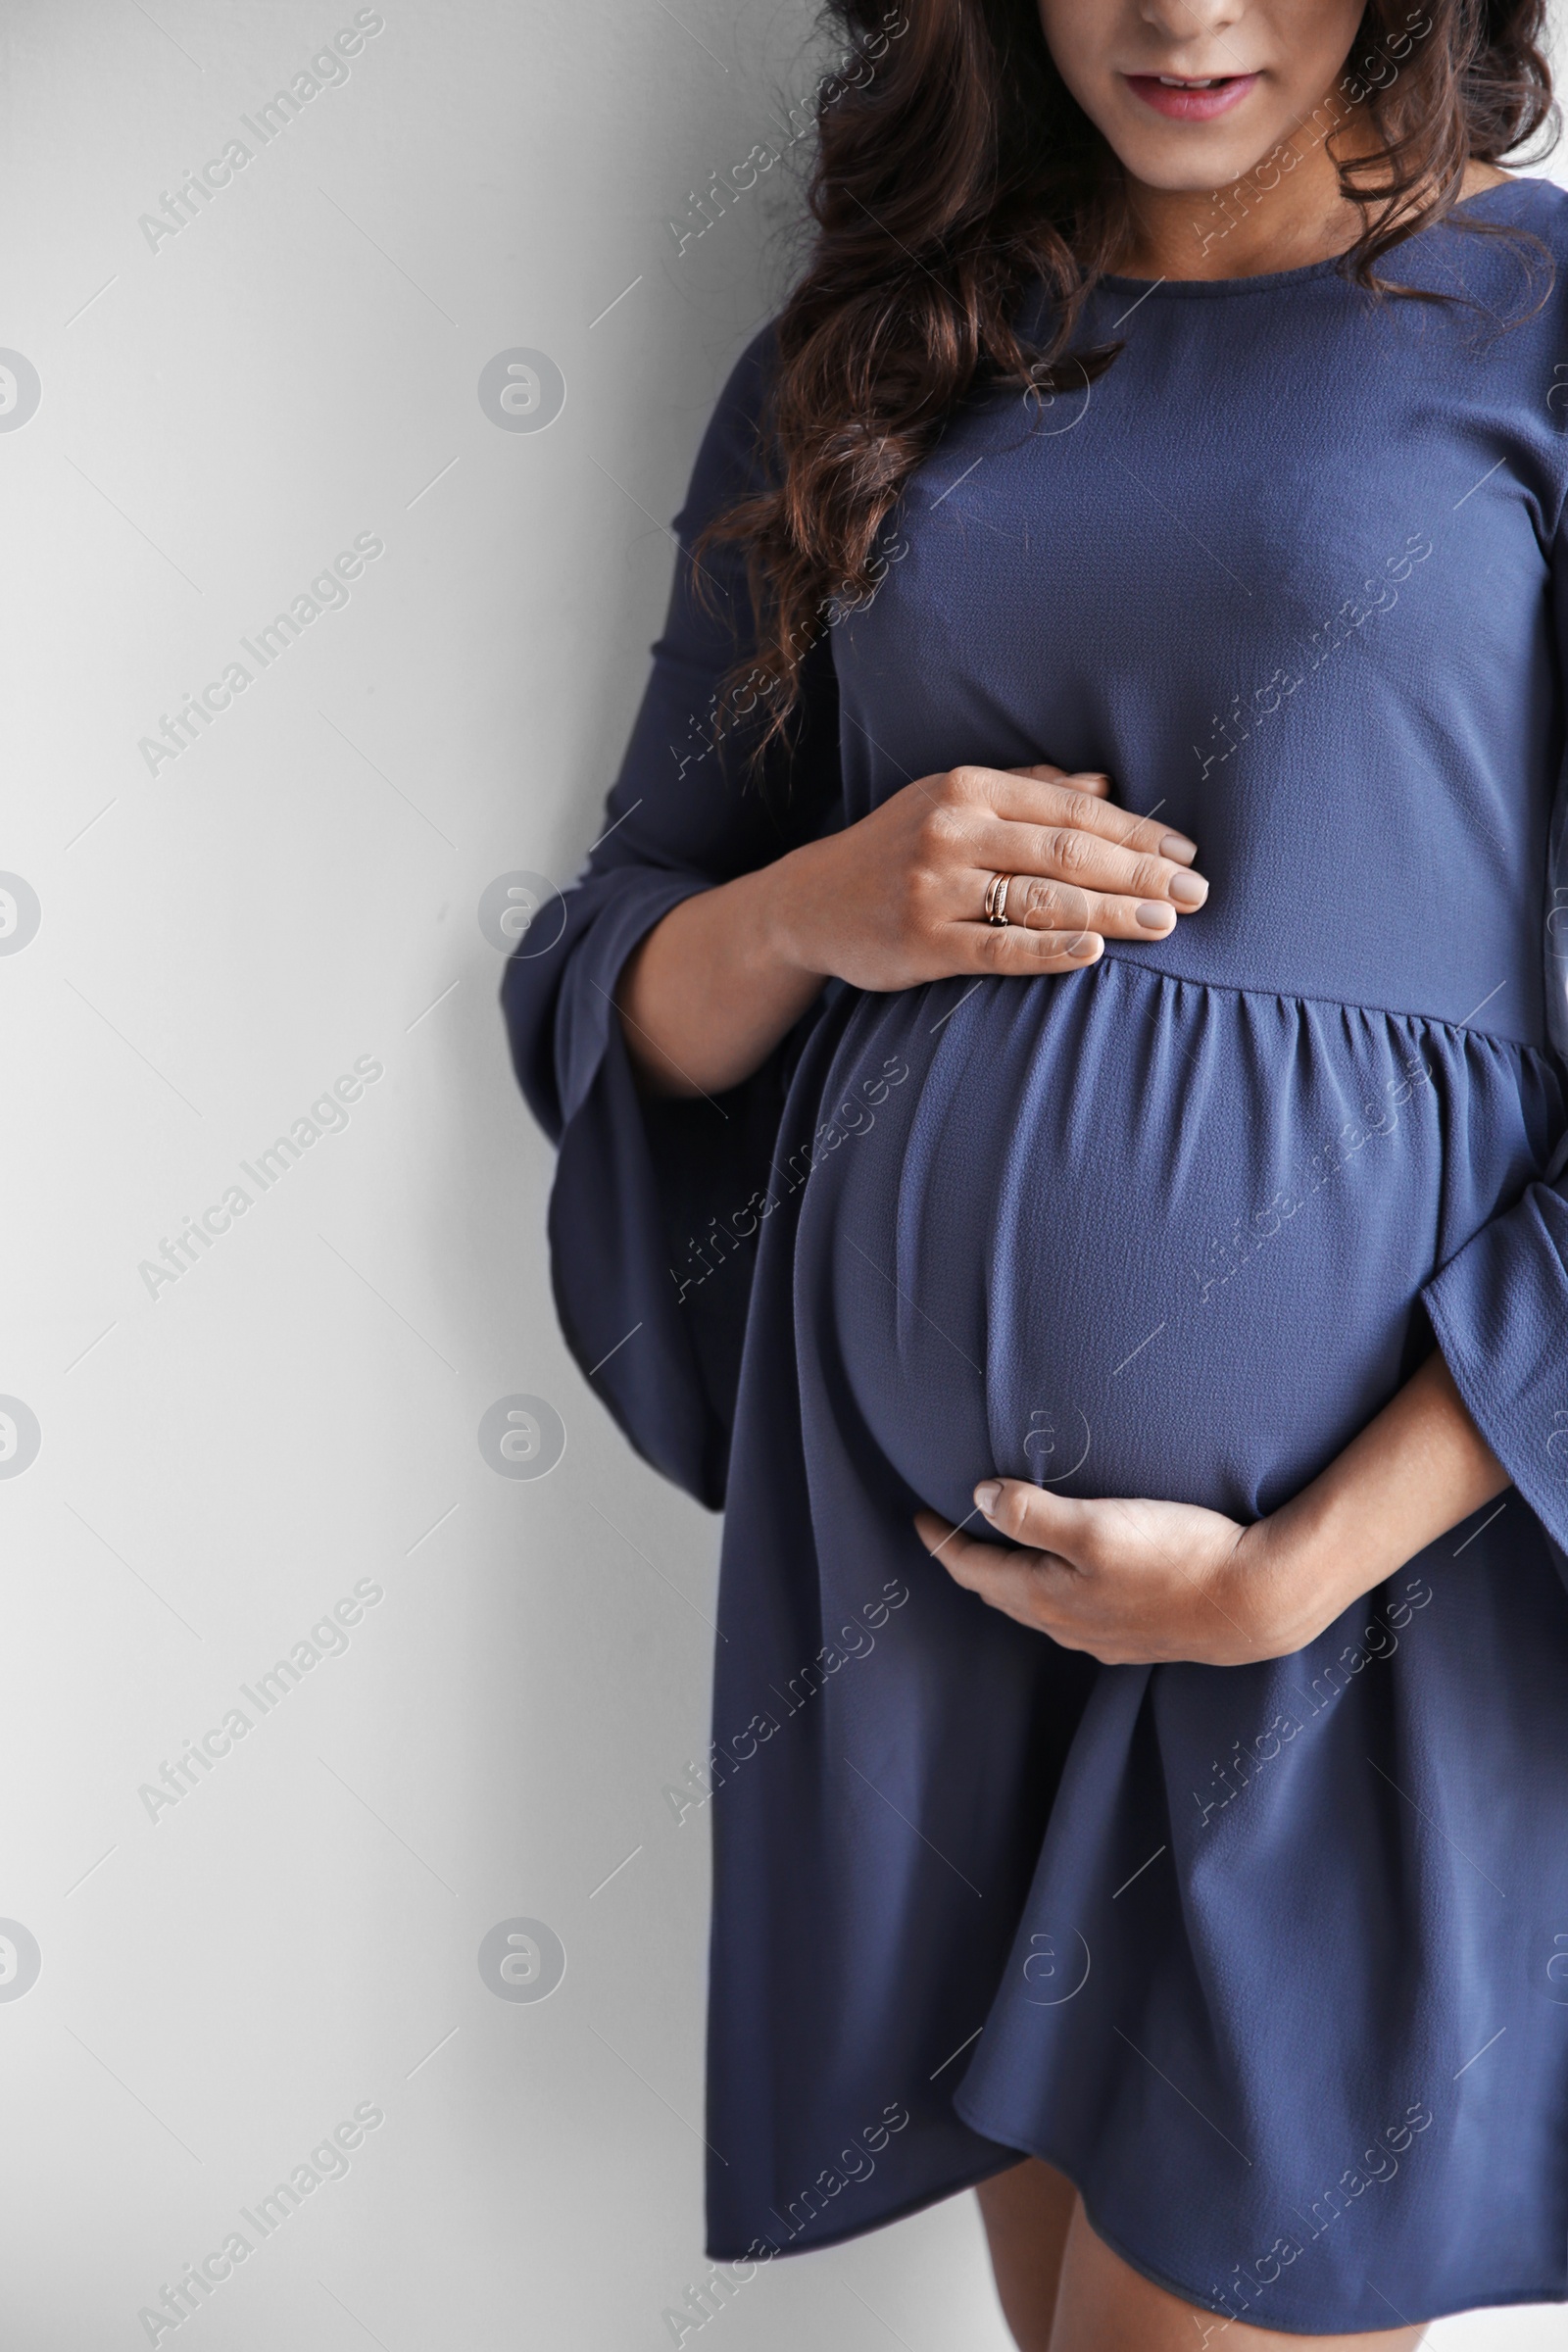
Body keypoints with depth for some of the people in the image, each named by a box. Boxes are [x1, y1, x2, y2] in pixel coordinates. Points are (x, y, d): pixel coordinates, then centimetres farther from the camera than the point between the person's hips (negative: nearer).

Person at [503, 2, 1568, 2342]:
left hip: (1375, 1512, -3)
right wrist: (817, 911, -11)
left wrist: (1298, 1571, -14)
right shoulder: (861, 371, 9)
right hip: (904, 1496, 4)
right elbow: (615, 974, 12)